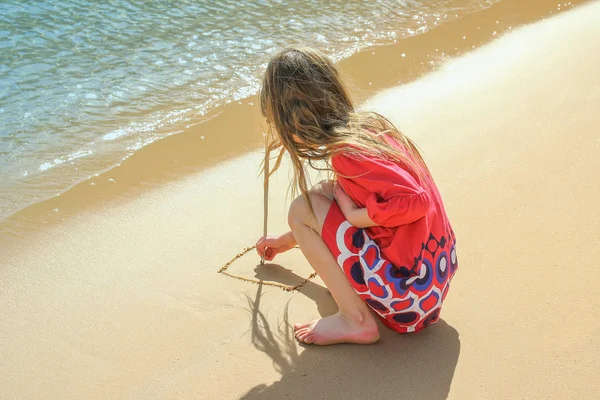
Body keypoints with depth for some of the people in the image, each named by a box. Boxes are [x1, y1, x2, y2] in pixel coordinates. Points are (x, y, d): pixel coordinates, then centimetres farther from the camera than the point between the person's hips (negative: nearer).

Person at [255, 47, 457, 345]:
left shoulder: (347, 153, -20)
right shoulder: (369, 123, 8)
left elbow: (415, 201, -30)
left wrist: (353, 215, -15)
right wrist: (289, 239, 36)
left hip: (410, 292, -9)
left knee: (302, 209, -6)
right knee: (328, 194, 16)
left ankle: (355, 320, -3)